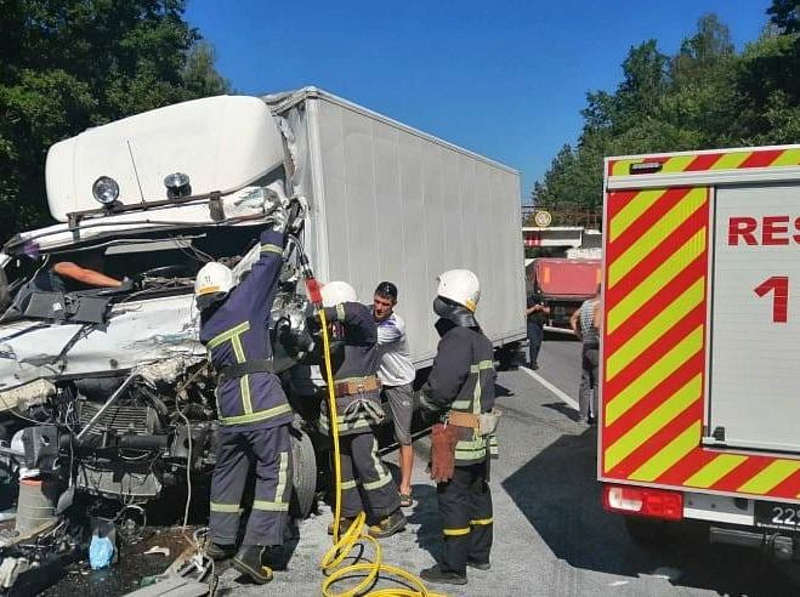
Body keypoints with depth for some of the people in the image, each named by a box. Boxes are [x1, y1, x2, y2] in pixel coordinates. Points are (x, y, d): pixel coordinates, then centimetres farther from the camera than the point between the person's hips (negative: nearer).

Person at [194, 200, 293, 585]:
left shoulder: (206, 325, 13)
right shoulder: (242, 303, -5)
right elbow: (268, 265, 0)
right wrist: (277, 222, 12)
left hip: (229, 412, 7)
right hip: (263, 407, -7)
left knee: (227, 474, 22)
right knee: (274, 476, 0)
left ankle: (220, 541, 34)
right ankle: (255, 550, -5)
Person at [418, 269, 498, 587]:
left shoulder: (457, 339, -19)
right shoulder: (481, 340, 12)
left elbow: (439, 387, -24)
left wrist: (425, 402, -3)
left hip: (458, 436, -10)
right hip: (482, 434, 10)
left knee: (453, 500, 0)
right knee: (478, 494, 19)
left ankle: (453, 567, 9)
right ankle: (479, 554, 32)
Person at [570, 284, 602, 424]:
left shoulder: (586, 303, 12)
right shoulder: (600, 305, -13)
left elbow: (573, 319, 20)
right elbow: (596, 324, -28)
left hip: (586, 347, 8)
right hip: (597, 348, -8)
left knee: (585, 382, 12)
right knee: (598, 383, -2)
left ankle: (582, 414, 16)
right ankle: (594, 415, -2)